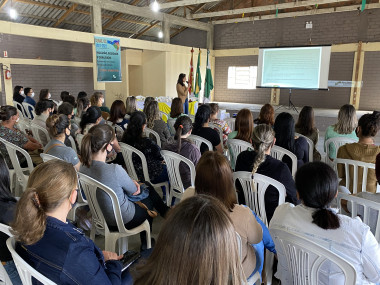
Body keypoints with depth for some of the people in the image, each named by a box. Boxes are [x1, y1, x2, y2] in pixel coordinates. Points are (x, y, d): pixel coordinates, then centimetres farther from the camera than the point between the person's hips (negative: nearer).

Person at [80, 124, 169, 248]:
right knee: (150, 199, 26)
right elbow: (133, 191, -17)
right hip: (123, 219, -6)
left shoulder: (83, 167, -13)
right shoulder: (115, 170, -37)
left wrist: (131, 182, -3)